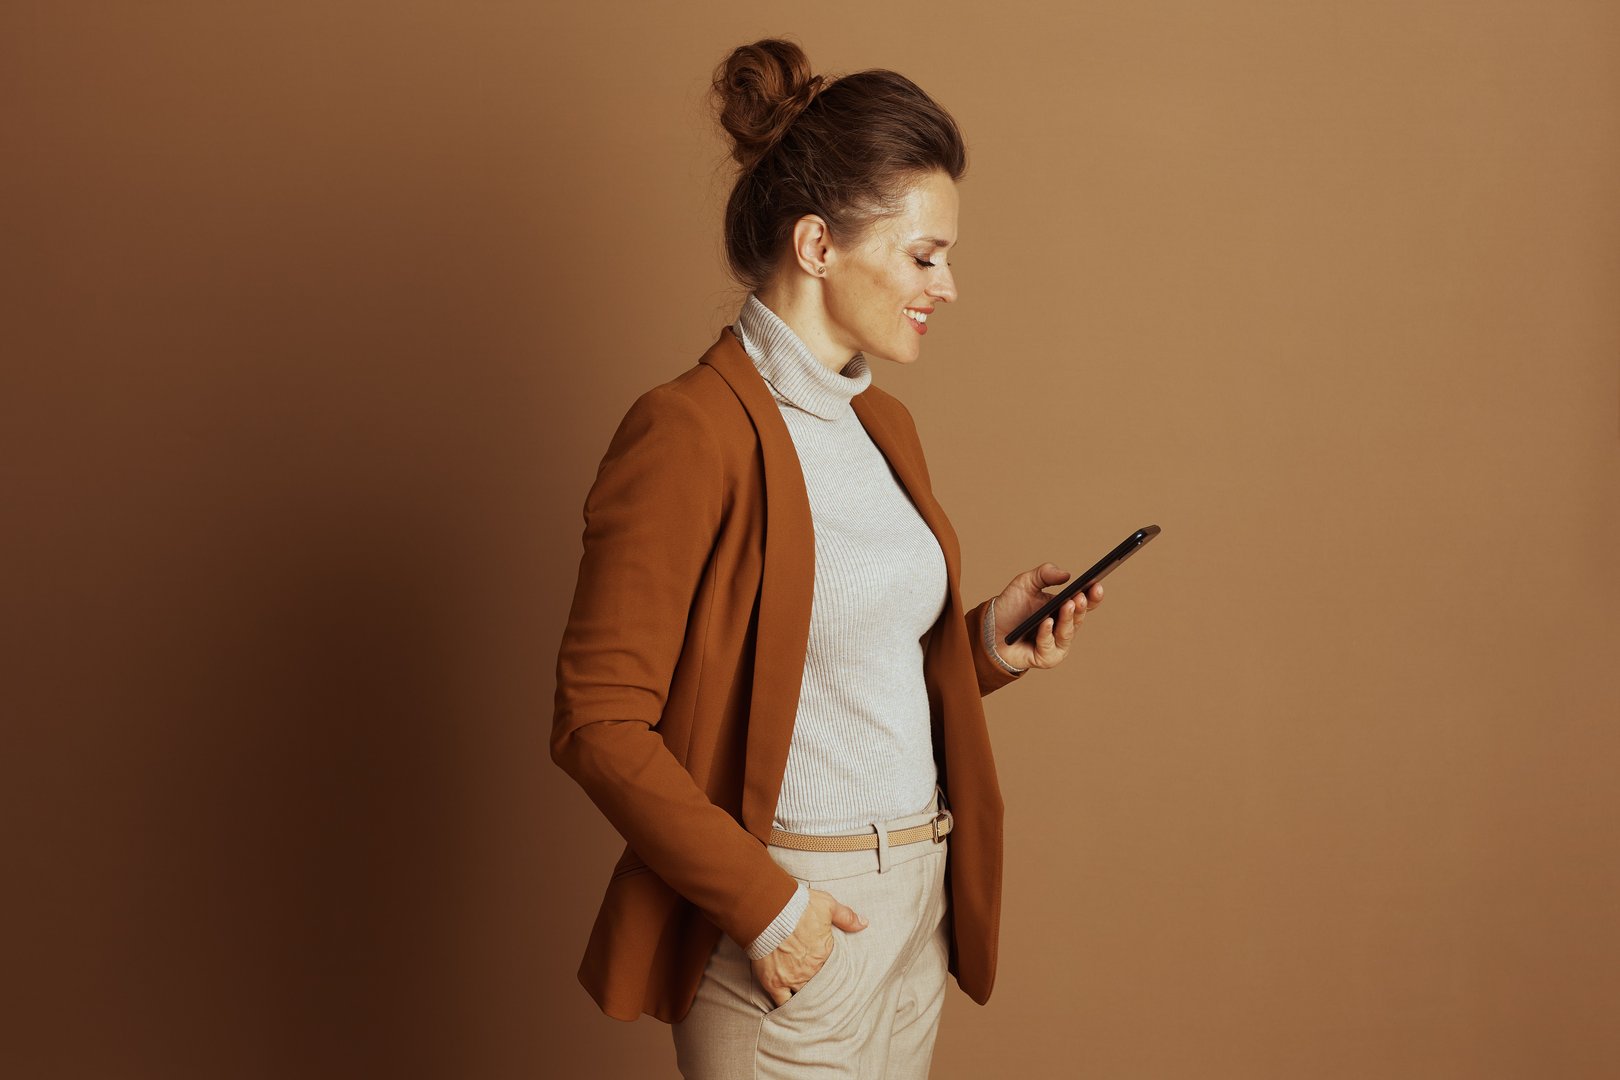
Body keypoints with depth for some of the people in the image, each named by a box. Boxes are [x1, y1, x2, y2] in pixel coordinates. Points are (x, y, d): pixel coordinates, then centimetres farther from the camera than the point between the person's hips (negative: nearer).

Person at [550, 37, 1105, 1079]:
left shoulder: (882, 424, 10)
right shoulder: (691, 432, -16)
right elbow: (599, 722, -17)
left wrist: (989, 642, 2)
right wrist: (761, 903, -18)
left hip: (915, 906, 8)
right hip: (787, 931, -8)